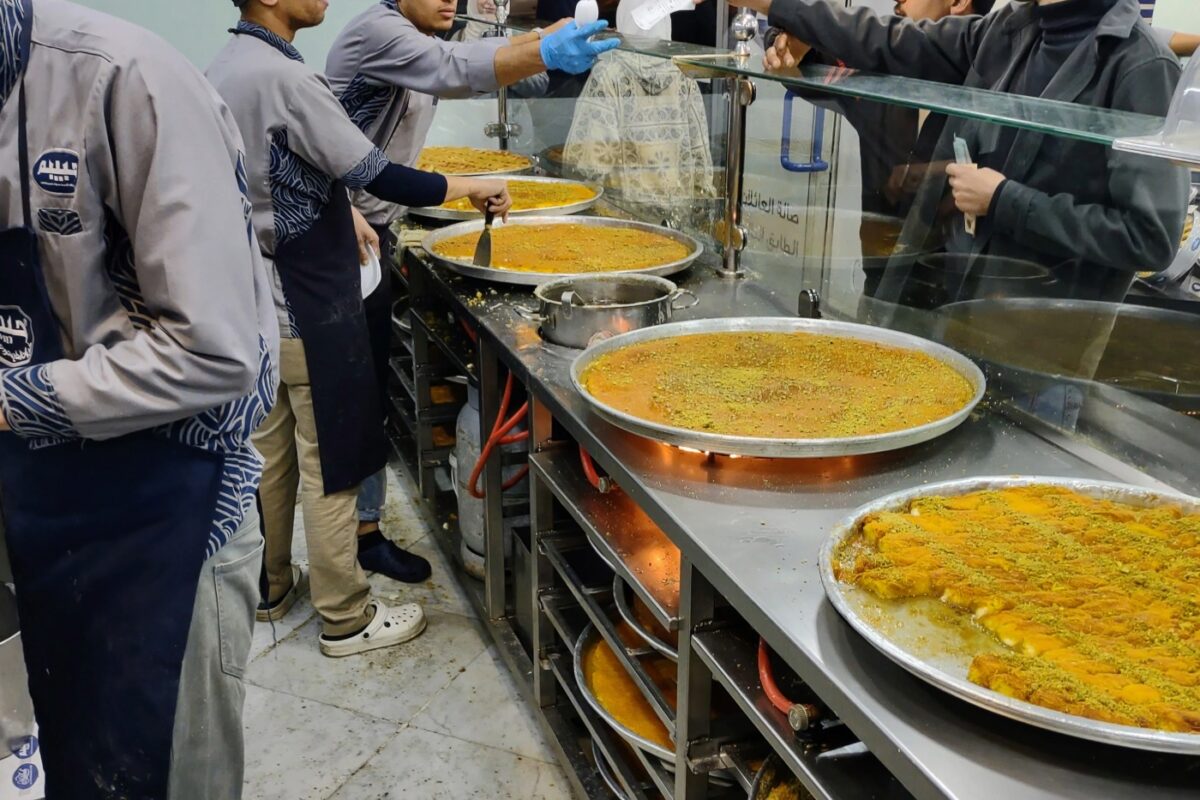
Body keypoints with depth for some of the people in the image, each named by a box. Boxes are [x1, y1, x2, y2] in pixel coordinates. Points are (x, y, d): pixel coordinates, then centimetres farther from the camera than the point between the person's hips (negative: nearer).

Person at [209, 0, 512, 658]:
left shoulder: (220, 72, 7)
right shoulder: (284, 78, -21)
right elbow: (381, 178, -21)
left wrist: (338, 215, 22)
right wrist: (470, 188, -8)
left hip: (256, 308, 9)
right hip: (310, 314, -9)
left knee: (268, 455, 19)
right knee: (331, 471, 3)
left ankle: (270, 587, 34)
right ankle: (346, 619, 16)